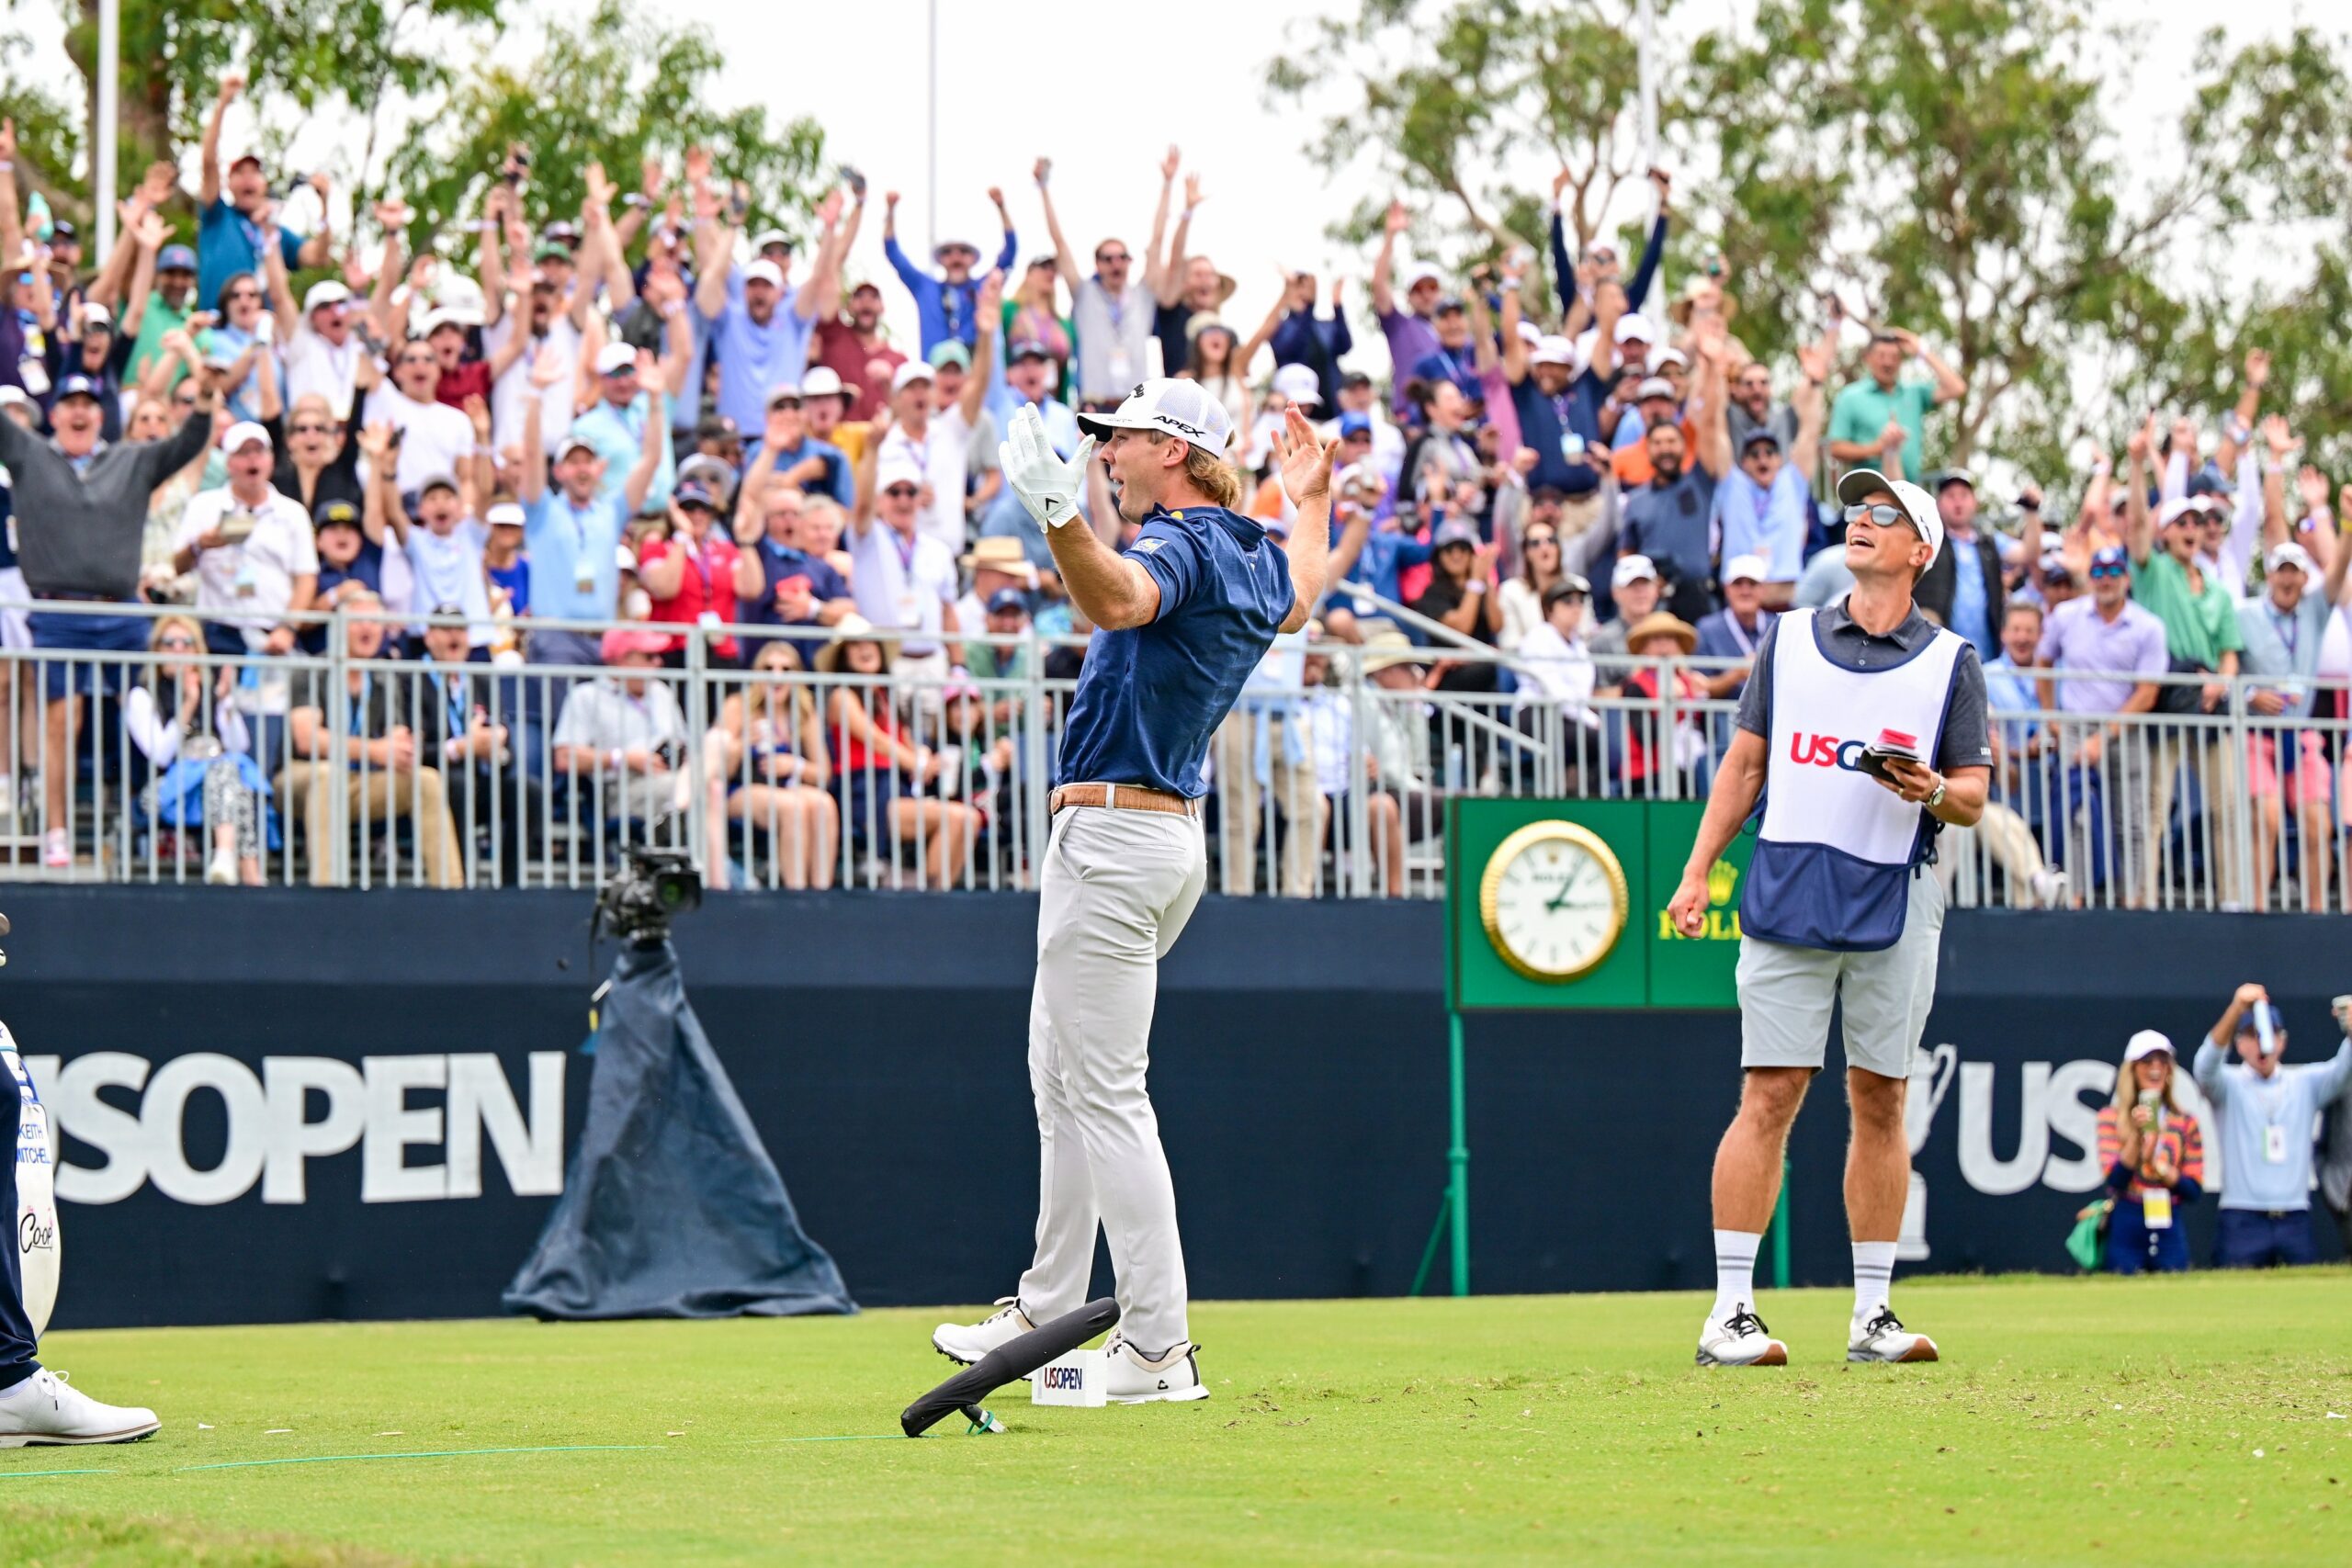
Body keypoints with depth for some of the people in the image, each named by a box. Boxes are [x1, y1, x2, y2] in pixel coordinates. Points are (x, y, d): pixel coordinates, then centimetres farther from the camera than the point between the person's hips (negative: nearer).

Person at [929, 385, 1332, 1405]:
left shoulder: (1182, 544, -16)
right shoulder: (1250, 557, 12)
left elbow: (1119, 599, -41)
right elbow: (1295, 606, 38)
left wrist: (1059, 517, -59)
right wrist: (1312, 501, 52)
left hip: (1113, 832, -10)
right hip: (1172, 831, 10)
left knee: (1107, 1094, -9)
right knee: (1060, 1080, 19)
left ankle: (1159, 1350, -10)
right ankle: (1046, 1312, 27)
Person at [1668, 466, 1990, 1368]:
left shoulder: (1950, 661, 8)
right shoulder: (1790, 638, 12)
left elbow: (1974, 798, 5)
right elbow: (1744, 766, 14)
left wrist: (1934, 792, -18)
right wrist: (1697, 874, 6)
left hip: (1895, 907, 0)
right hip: (1786, 896, 0)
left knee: (1880, 1102, 3)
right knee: (1768, 1097, -6)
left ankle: (1871, 1315, 10)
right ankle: (1730, 1312, -5)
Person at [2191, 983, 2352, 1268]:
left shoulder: (2305, 1083, 13)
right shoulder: (2229, 1084, 5)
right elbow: (2206, 1066, -17)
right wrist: (2236, 1009, -34)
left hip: (2296, 1223, 3)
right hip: (2243, 1222, -3)